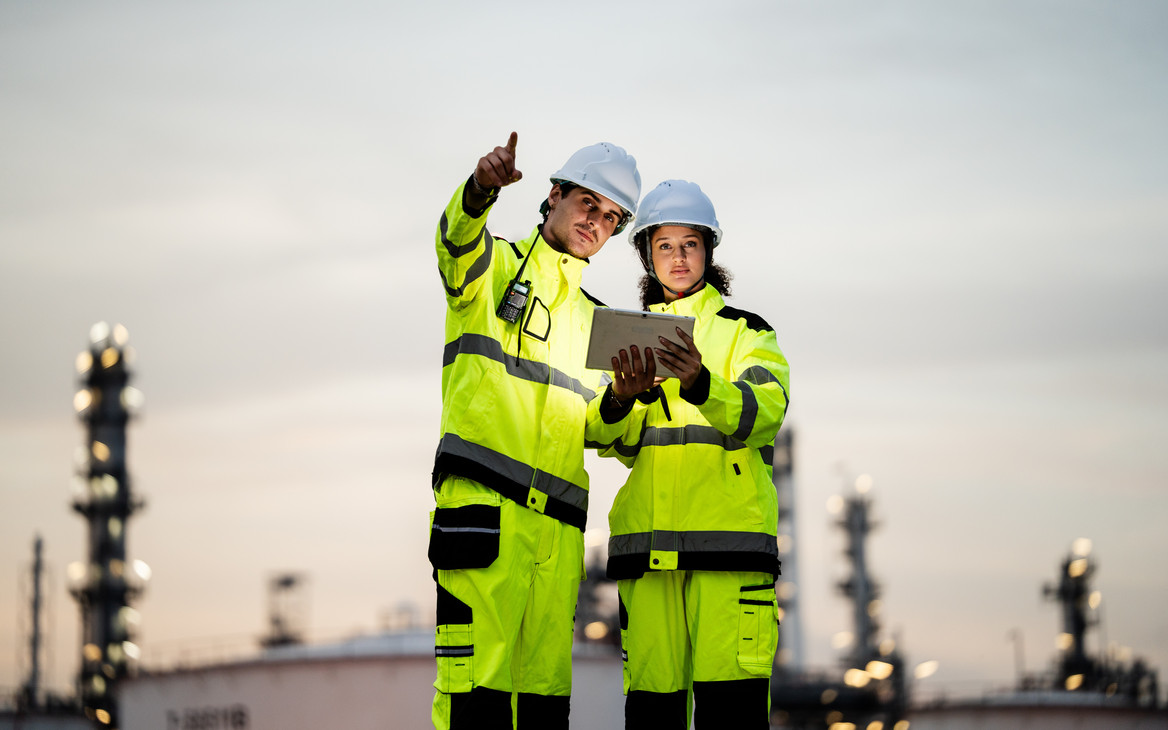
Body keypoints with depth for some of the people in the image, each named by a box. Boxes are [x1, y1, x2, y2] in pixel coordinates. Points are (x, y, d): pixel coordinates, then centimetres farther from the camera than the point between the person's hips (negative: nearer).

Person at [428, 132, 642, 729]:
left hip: (559, 524, 6)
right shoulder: (493, 267, 10)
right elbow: (458, 238, -16)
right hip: (482, 503, -6)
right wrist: (481, 188, -39)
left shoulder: (590, 317, 28)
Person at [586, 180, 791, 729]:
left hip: (729, 532, -3)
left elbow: (764, 412, -8)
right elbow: (606, 437, 7)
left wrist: (699, 385, -28)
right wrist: (619, 400, -18)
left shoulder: (746, 333, 12)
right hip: (647, 538, 3)